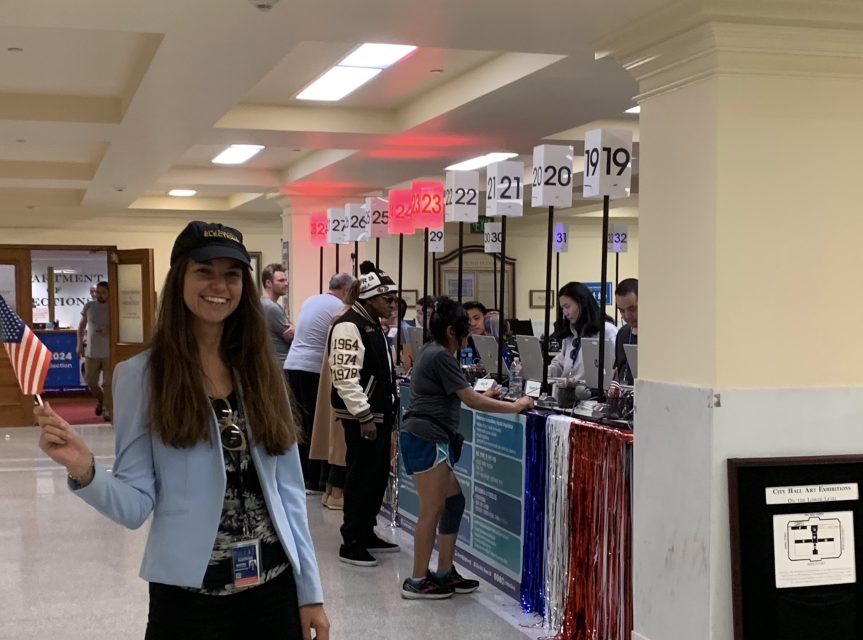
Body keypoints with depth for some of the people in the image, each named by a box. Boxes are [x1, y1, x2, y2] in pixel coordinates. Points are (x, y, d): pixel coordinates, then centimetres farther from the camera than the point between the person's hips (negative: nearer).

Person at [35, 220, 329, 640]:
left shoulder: (262, 371, 4)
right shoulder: (142, 373, -6)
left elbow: (287, 489, 6)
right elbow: (136, 507, -7)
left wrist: (310, 591, 6)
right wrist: (85, 472, -26)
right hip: (189, 597, -3)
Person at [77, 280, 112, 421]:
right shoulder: (89, 306, 2)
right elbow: (81, 326, 13)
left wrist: (109, 331, -22)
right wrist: (80, 344, 7)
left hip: (109, 352, -3)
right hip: (91, 351, 3)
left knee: (108, 383, -1)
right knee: (90, 381, 9)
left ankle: (108, 409, 9)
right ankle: (101, 399, 35)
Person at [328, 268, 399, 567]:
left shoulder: (372, 324, 15)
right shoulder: (349, 326, -17)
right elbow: (346, 376, -24)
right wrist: (364, 416, -24)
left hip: (379, 413, 10)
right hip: (362, 417, -10)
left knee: (378, 474, 14)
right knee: (362, 477, -6)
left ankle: (367, 533, 26)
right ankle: (351, 543, 1)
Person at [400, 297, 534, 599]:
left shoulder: (433, 352, 16)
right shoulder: (441, 356, -14)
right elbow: (471, 401, -14)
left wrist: (483, 396, 20)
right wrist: (515, 406, -8)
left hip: (424, 438, 10)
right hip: (426, 438, -10)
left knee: (454, 501, 12)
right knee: (432, 510, -5)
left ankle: (444, 573, 18)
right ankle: (417, 581, 1)